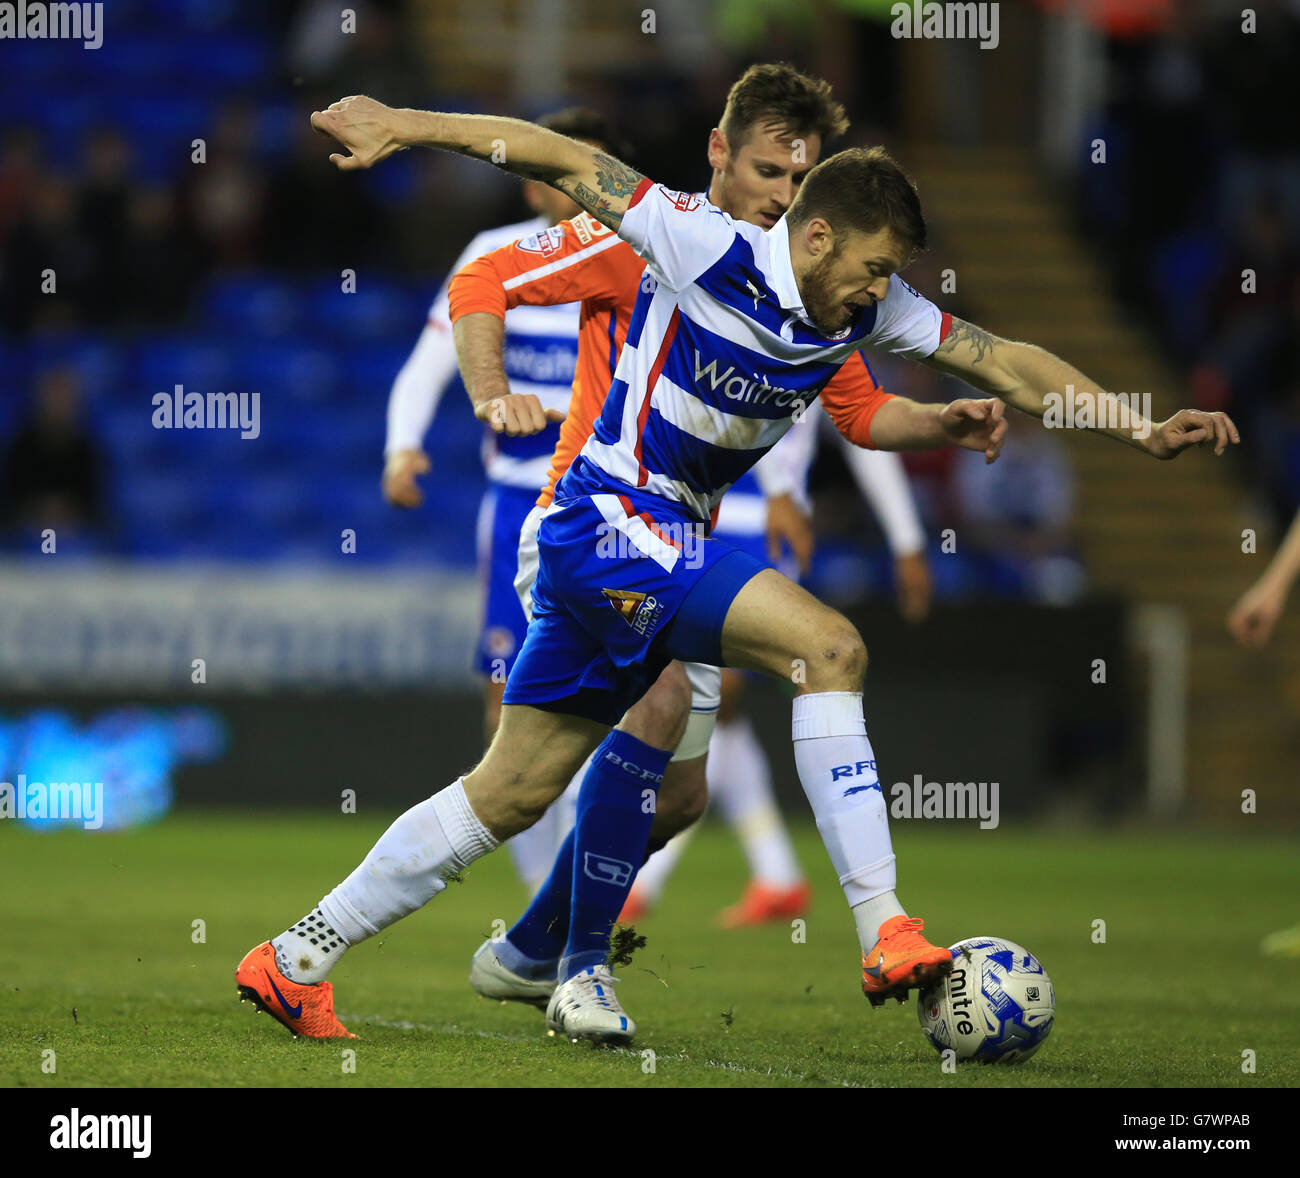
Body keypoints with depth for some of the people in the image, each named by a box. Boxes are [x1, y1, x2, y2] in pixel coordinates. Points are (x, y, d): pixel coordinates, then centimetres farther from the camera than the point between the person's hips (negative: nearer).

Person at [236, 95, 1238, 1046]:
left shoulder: (869, 309, 3)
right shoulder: (709, 251, -16)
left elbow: (1006, 361, 7)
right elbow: (566, 160, -12)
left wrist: (1139, 427, 3)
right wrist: (406, 126, -12)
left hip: (670, 542, 8)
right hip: (612, 527, -8)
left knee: (511, 792, 9)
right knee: (828, 646, -21)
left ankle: (299, 956, 17)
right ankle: (884, 931, -23)